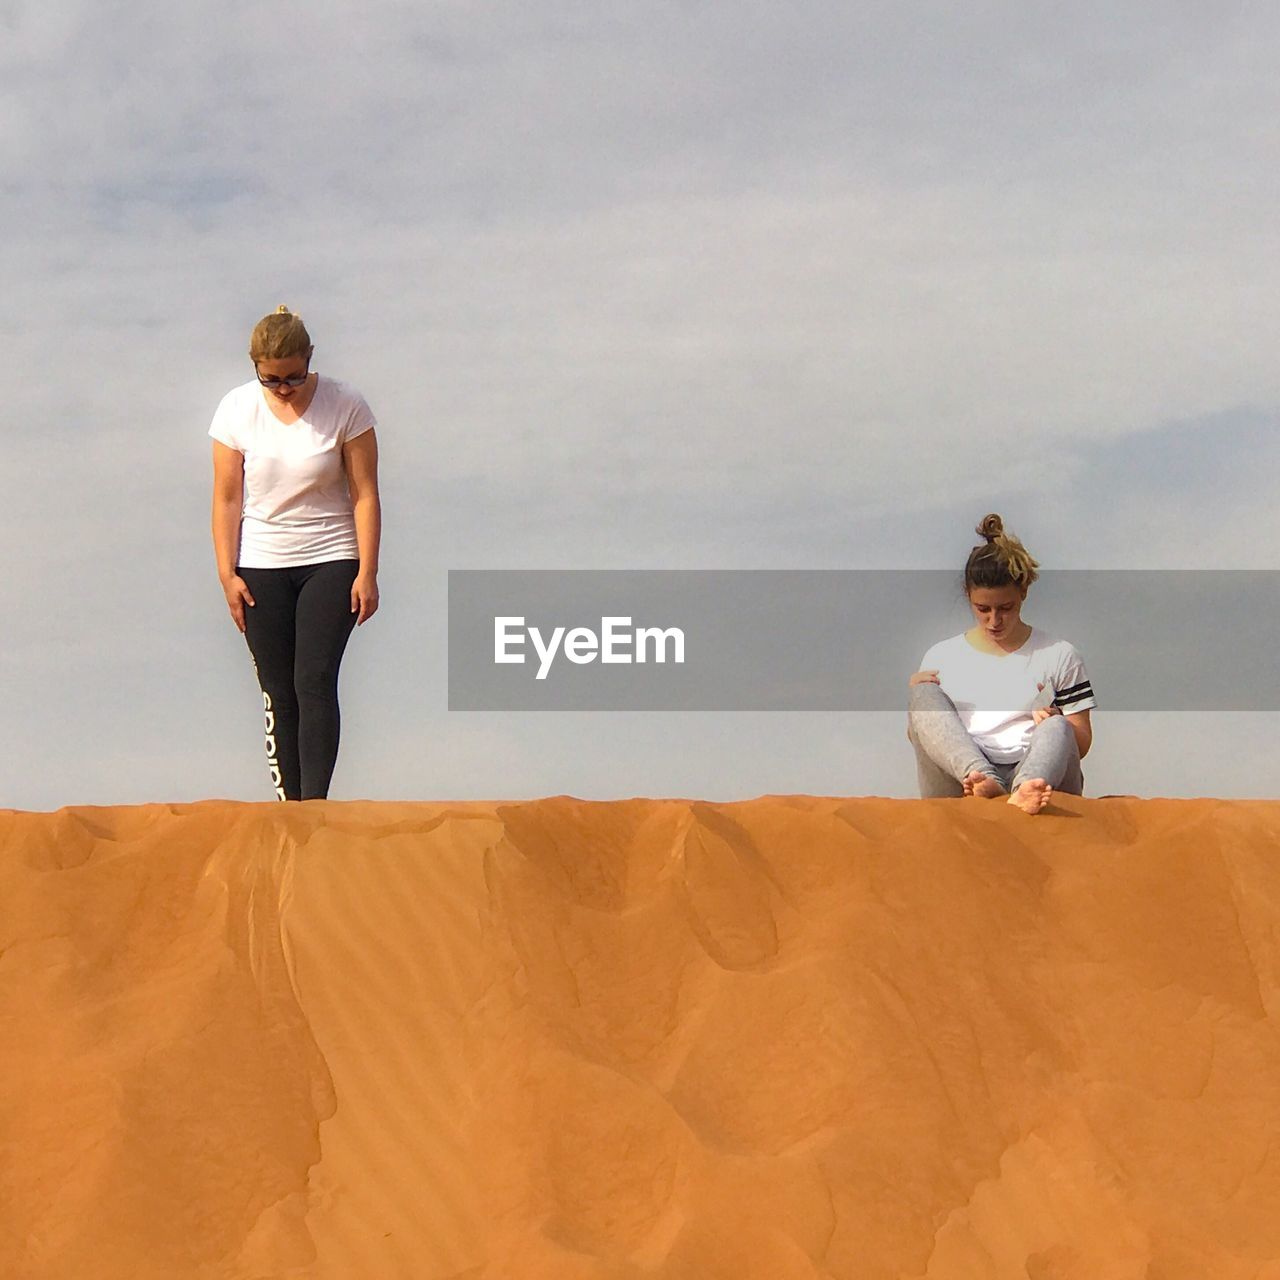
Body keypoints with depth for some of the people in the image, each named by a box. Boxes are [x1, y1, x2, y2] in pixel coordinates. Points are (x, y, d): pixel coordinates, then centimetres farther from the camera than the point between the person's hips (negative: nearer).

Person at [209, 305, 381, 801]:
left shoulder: (345, 406, -8)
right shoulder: (237, 409, -3)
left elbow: (365, 495, -6)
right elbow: (227, 498, 1)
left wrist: (367, 573, -9)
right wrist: (227, 574, -3)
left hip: (330, 560, -2)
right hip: (260, 567, 2)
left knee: (315, 682, -13)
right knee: (277, 692, 2)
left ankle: (314, 803, -16)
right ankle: (288, 804, 7)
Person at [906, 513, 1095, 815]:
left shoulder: (1059, 655, 15)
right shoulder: (941, 656, 20)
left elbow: (1081, 744, 11)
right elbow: (918, 737, 20)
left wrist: (1054, 726, -12)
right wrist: (917, 696, -1)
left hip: (1038, 773, -1)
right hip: (960, 783, 1)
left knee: (1057, 729, -31)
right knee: (925, 693, -18)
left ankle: (1028, 790, -67)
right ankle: (981, 778, -46)